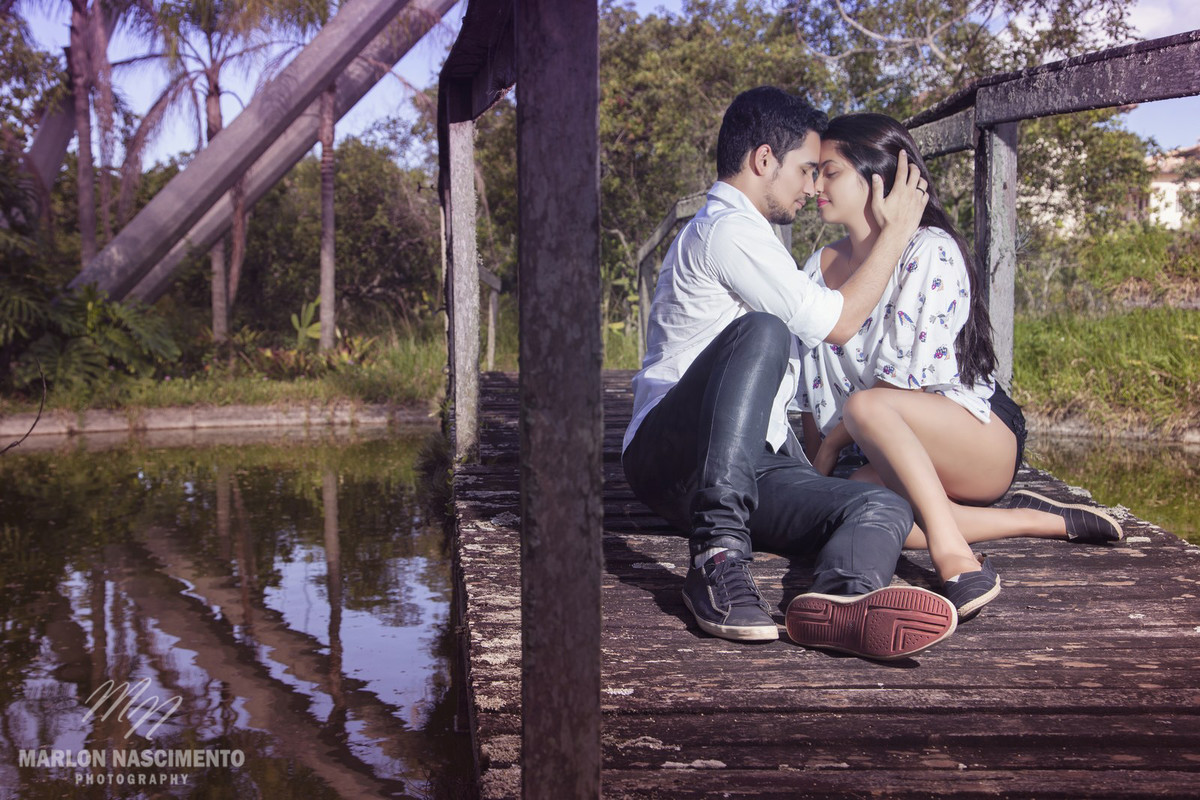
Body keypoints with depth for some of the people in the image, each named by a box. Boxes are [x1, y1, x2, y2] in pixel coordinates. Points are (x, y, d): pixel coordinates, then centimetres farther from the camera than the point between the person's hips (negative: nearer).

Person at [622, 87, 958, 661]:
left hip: (747, 472, 9)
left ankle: (836, 601, -53)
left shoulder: (717, 231, 30)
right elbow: (835, 323, -5)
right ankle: (717, 555, -41)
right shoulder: (728, 229, -4)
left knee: (884, 507, -19)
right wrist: (897, 230, 7)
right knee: (761, 332, -35)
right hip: (668, 458, -9)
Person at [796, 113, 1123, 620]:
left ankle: (953, 559, -42)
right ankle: (1036, 522, -18)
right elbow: (811, 382, 10)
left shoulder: (931, 252, -9)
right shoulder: (819, 268, 13)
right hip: (904, 456, 6)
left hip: (984, 439, -6)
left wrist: (830, 445, -11)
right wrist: (810, 467, -1)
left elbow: (907, 377, -16)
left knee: (865, 406, -35)